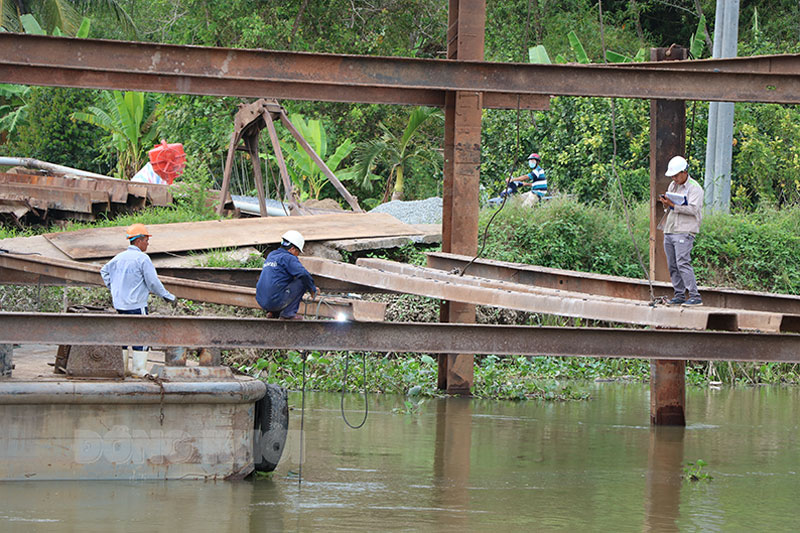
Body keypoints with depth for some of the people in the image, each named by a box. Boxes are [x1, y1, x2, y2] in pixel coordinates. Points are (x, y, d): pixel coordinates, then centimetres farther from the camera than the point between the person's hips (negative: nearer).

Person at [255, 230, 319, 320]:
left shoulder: (271, 255, 20)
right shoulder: (288, 258, -7)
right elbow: (304, 274, -20)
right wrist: (313, 290, 0)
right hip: (276, 301, -9)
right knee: (302, 281, -3)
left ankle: (272, 312, 18)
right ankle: (288, 313, -3)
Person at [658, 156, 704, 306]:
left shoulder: (694, 188, -6)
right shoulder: (672, 186, 18)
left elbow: (693, 209, -17)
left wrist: (673, 205, -18)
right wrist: (666, 204, 1)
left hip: (684, 232, -8)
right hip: (669, 231, 8)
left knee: (683, 263, -17)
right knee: (672, 265, 6)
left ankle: (695, 296, -18)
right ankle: (679, 296, 11)